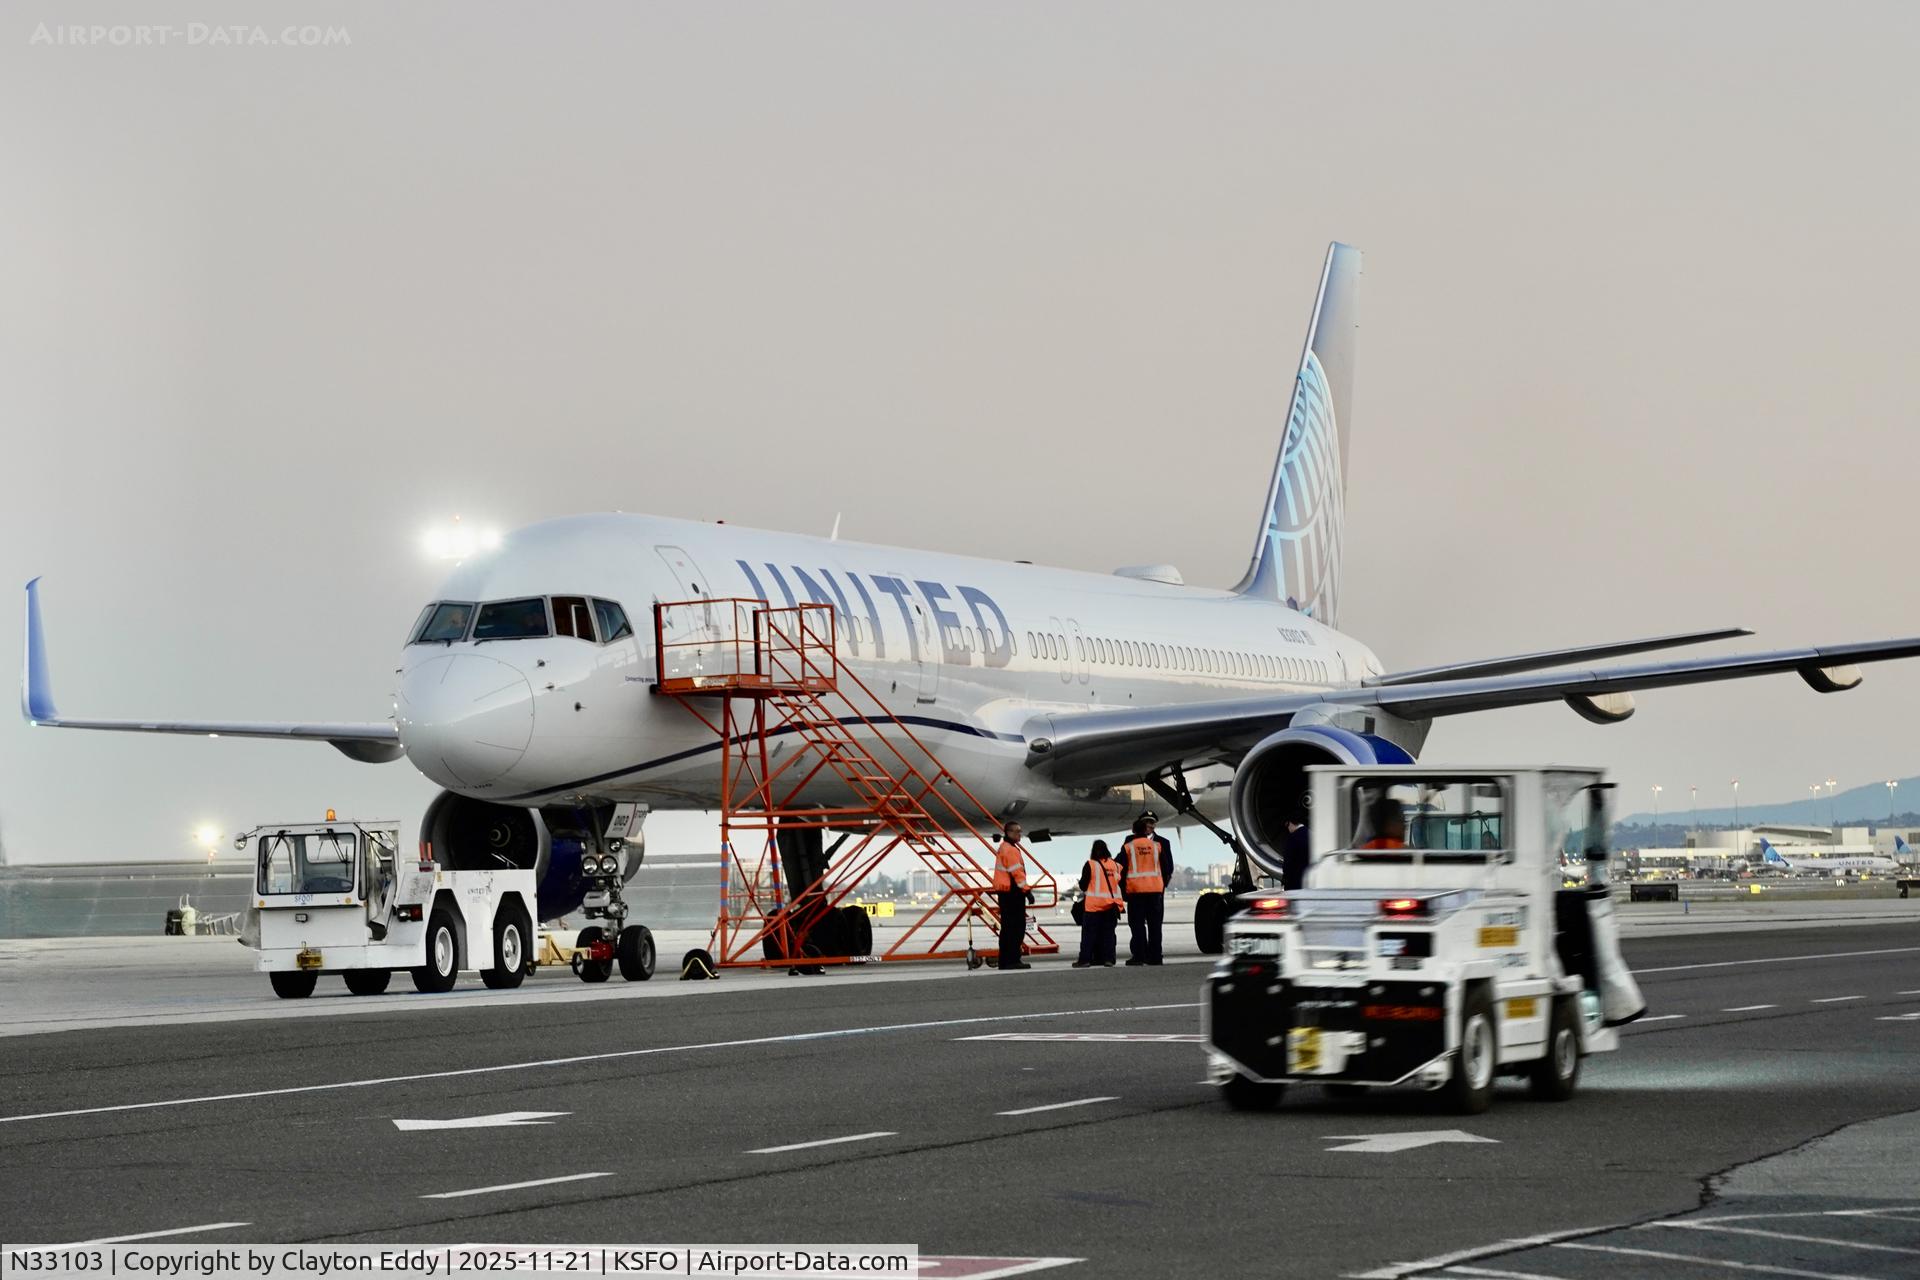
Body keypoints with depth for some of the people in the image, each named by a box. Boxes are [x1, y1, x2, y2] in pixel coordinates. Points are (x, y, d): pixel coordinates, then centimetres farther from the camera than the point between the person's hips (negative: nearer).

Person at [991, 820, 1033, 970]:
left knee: (1007, 927, 12)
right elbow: (1017, 873, -19)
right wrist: (1027, 891, -18)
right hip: (1013, 892, -11)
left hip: (1004, 892, 11)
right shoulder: (1011, 850, -14)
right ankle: (1013, 960, -12)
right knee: (1017, 927, -9)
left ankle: (1005, 961, 15)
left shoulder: (1003, 848, 19)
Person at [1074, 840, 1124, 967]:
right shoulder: (1115, 865, 4)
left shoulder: (1090, 865, -9)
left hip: (1094, 904, -4)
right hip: (1112, 904, 4)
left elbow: (1083, 885, -4)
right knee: (1108, 932, 11)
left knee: (1089, 933, 1)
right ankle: (1108, 958, 7)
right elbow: (1121, 883, 11)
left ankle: (1085, 959, -2)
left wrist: (1085, 889, 17)